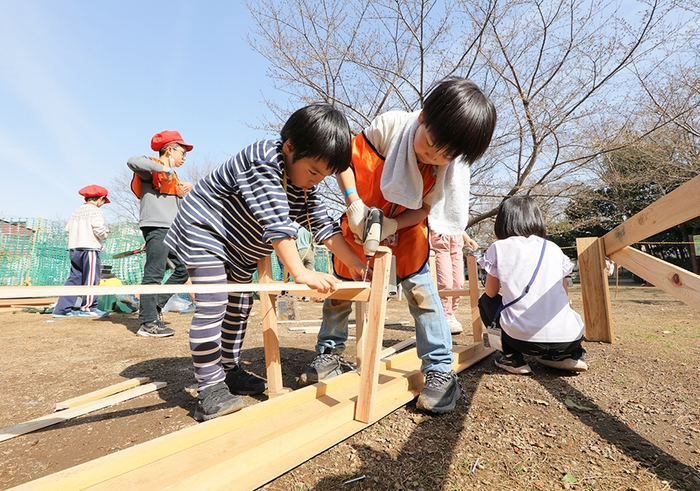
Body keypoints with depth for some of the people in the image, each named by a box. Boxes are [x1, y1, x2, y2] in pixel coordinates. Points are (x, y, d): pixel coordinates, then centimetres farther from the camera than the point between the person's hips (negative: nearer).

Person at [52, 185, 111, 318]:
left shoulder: (75, 212, 17)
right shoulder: (96, 211, -7)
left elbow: (68, 229, 14)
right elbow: (99, 230, -18)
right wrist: (105, 233, 1)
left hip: (74, 249, 8)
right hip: (90, 249, -8)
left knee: (74, 278, 10)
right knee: (91, 279, -1)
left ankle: (62, 309, 8)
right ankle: (87, 308, 3)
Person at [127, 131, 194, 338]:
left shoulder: (171, 177, 25)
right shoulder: (153, 168, -2)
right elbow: (133, 161, -24)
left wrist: (181, 194, 6)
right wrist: (164, 168, -21)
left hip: (171, 230, 9)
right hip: (156, 227, -9)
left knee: (183, 269, 11)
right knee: (154, 274, -10)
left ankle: (153, 307, 17)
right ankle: (148, 323, -5)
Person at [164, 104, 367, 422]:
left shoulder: (308, 185, -6)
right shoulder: (263, 160, -31)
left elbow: (323, 225, -6)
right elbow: (276, 223, -40)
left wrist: (355, 264, -12)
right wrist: (299, 272, -44)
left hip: (240, 249, 9)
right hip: (204, 229, -8)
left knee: (240, 308, 12)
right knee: (212, 306, -17)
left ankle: (229, 371, 27)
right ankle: (210, 390, -8)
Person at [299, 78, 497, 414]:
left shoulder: (452, 165, -22)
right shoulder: (391, 125, -28)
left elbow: (423, 209, -14)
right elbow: (346, 158, -19)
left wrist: (392, 225, -30)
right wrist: (354, 203, -31)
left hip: (406, 224, 0)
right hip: (362, 219, 1)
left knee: (419, 286, -14)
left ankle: (440, 370, 0)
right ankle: (329, 354, 23)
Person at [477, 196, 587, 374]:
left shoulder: (498, 248, 3)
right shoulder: (553, 248, 11)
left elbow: (491, 293, 12)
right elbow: (565, 296, 17)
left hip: (523, 338, -4)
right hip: (569, 339, 5)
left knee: (485, 301, 23)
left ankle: (513, 359, 14)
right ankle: (567, 356, 16)